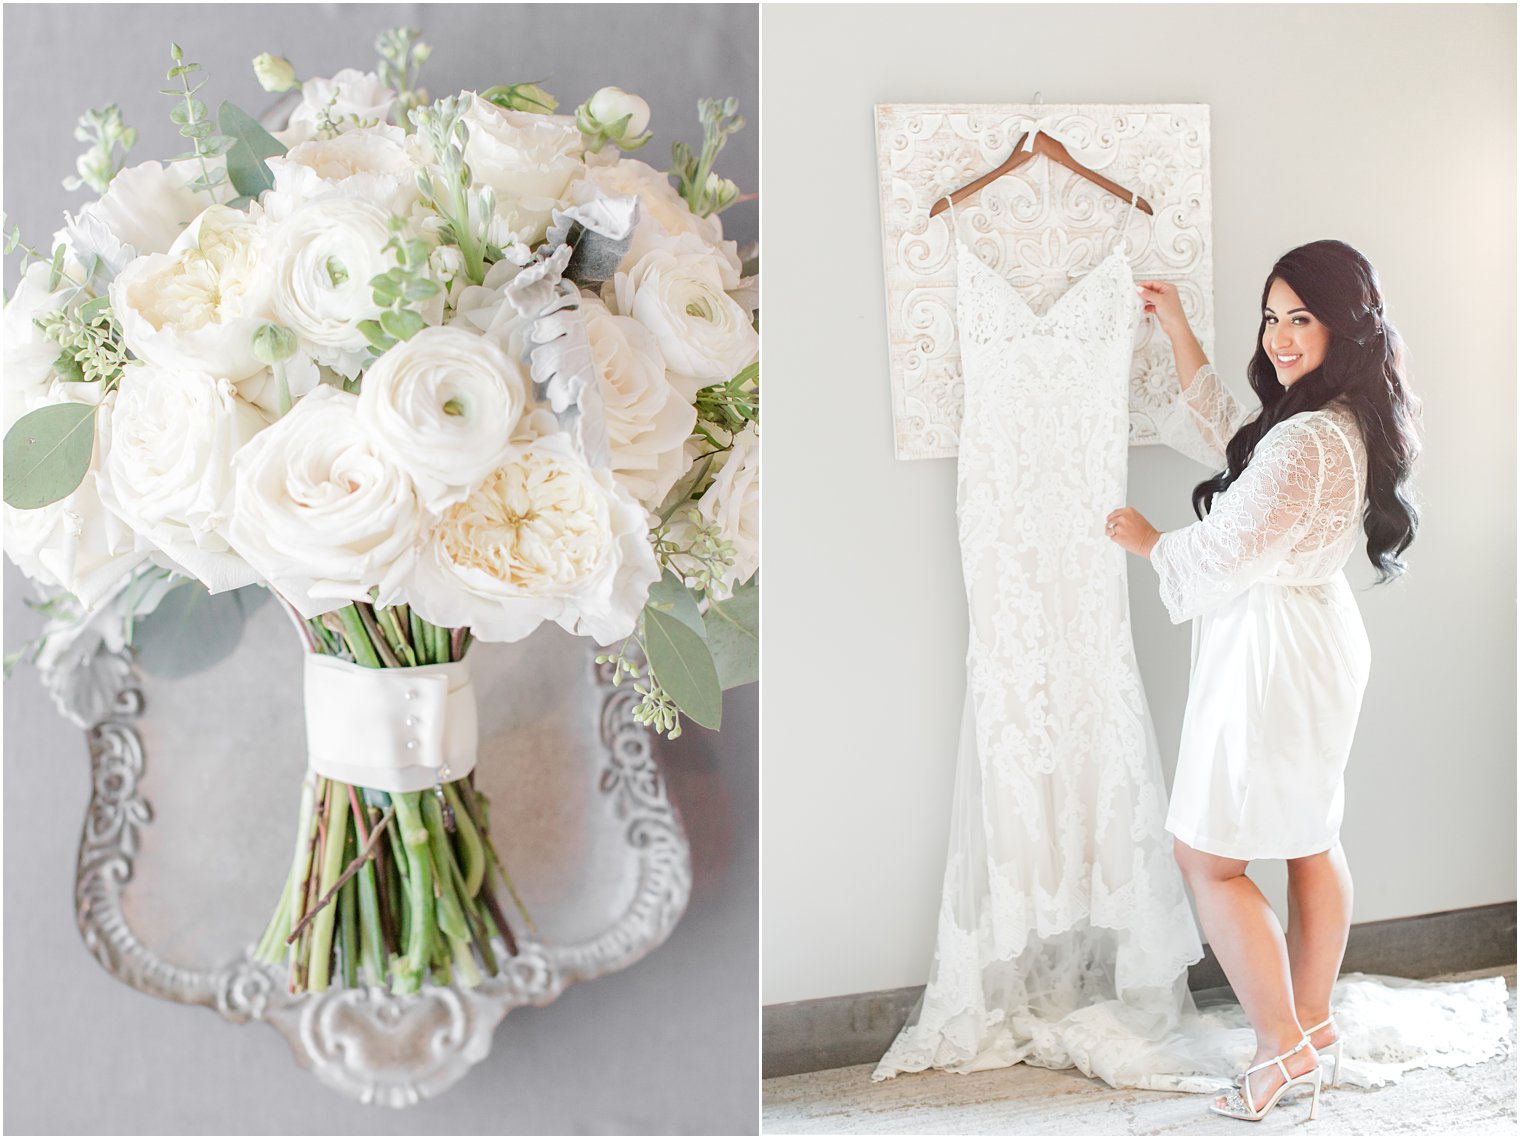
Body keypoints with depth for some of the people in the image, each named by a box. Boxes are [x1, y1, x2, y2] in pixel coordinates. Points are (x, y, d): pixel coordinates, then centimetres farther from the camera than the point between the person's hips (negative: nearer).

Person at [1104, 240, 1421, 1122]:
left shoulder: (1307, 440, -27)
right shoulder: (1350, 421, 5)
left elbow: (1220, 556, -24)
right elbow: (1231, 441, 21)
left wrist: (1145, 540, -4)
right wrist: (1181, 335, 22)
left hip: (1274, 653, -10)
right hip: (1322, 637, 10)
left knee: (1210, 857, 2)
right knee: (1312, 841, 18)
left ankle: (1284, 1044, 10)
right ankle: (1315, 1024, 31)